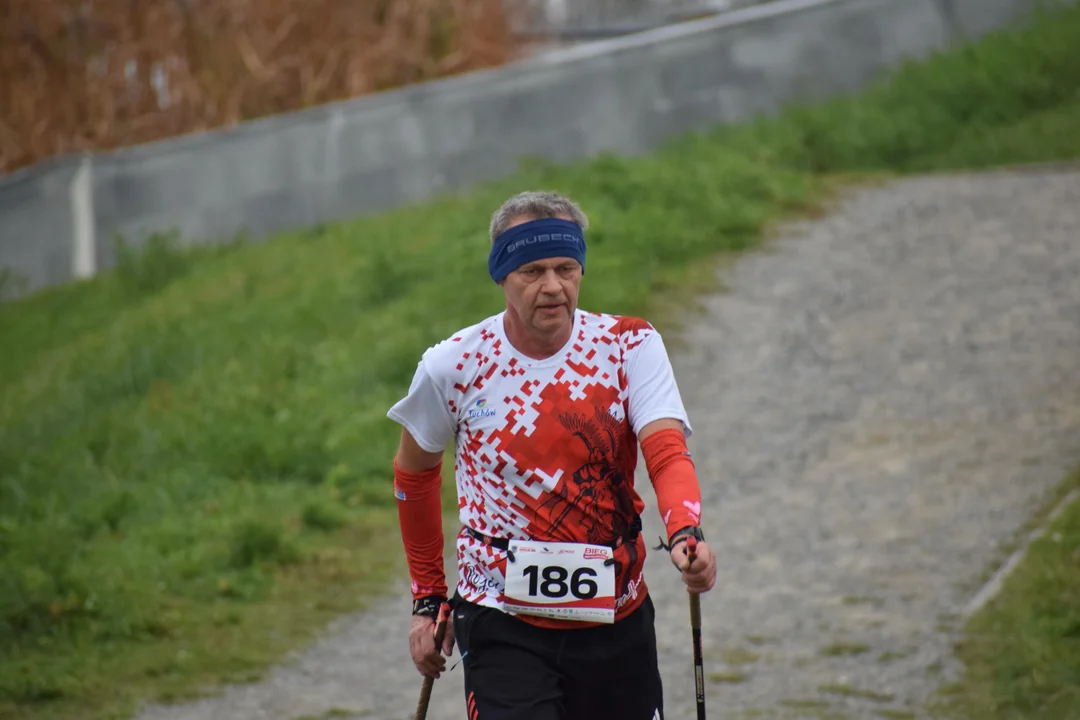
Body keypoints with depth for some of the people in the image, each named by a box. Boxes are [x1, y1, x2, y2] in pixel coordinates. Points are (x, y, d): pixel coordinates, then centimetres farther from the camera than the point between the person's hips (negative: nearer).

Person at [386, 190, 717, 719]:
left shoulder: (629, 346, -5)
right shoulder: (454, 367, -5)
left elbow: (667, 453, -18)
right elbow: (415, 474, 11)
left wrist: (685, 533, -38)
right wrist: (428, 599, 14)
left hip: (617, 621, 2)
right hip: (502, 627, -2)